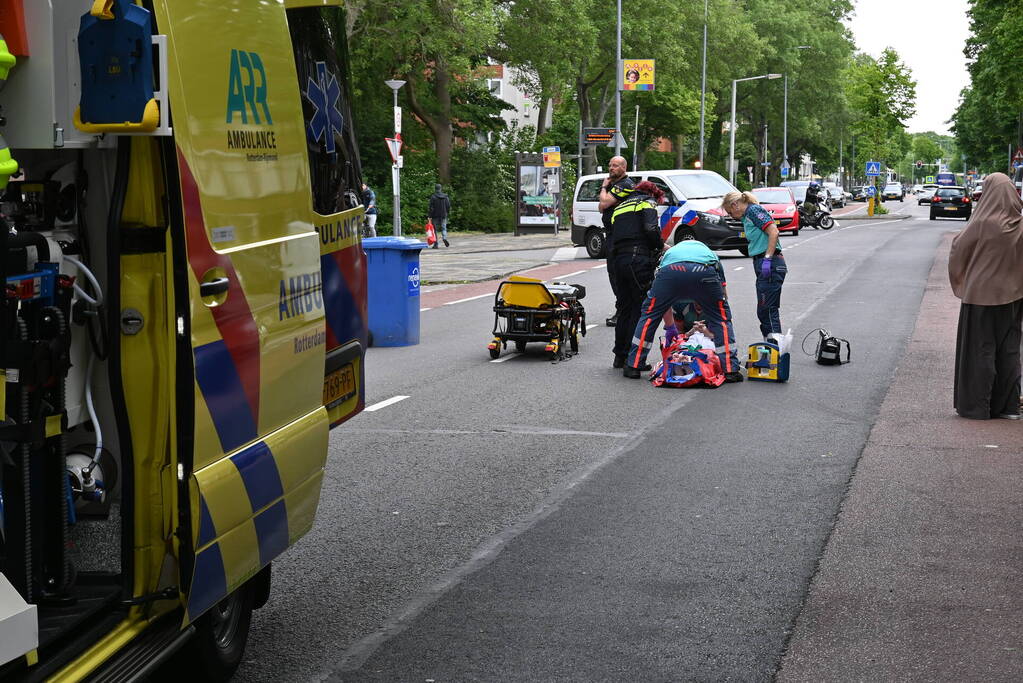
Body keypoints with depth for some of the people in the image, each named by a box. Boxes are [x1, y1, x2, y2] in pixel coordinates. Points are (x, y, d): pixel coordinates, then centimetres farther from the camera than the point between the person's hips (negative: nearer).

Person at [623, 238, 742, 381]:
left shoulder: (669, 252, 47)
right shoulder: (711, 255, 45)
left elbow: (662, 300, 48)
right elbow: (723, 297, 43)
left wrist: (670, 327, 59)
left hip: (671, 269, 1)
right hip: (705, 271, -1)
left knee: (649, 313, 21)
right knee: (721, 318, 19)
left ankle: (634, 366, 23)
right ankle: (731, 370, 13)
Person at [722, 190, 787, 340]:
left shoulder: (754, 210, -7)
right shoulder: (746, 217, 21)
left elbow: (774, 232, -18)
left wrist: (767, 259, -23)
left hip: (771, 265, -10)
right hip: (762, 264, 10)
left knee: (766, 310, -11)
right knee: (764, 311, 12)